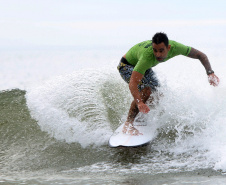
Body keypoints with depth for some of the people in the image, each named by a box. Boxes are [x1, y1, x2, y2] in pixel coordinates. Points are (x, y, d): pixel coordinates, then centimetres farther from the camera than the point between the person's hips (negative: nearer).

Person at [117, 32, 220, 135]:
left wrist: (210, 73, -31)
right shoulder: (147, 56, -45)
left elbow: (200, 55, -17)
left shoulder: (174, 47, -29)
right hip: (127, 66, -7)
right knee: (146, 90, -28)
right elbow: (133, 83, -49)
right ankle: (128, 125, -22)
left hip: (144, 68, 7)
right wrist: (139, 103, -65)